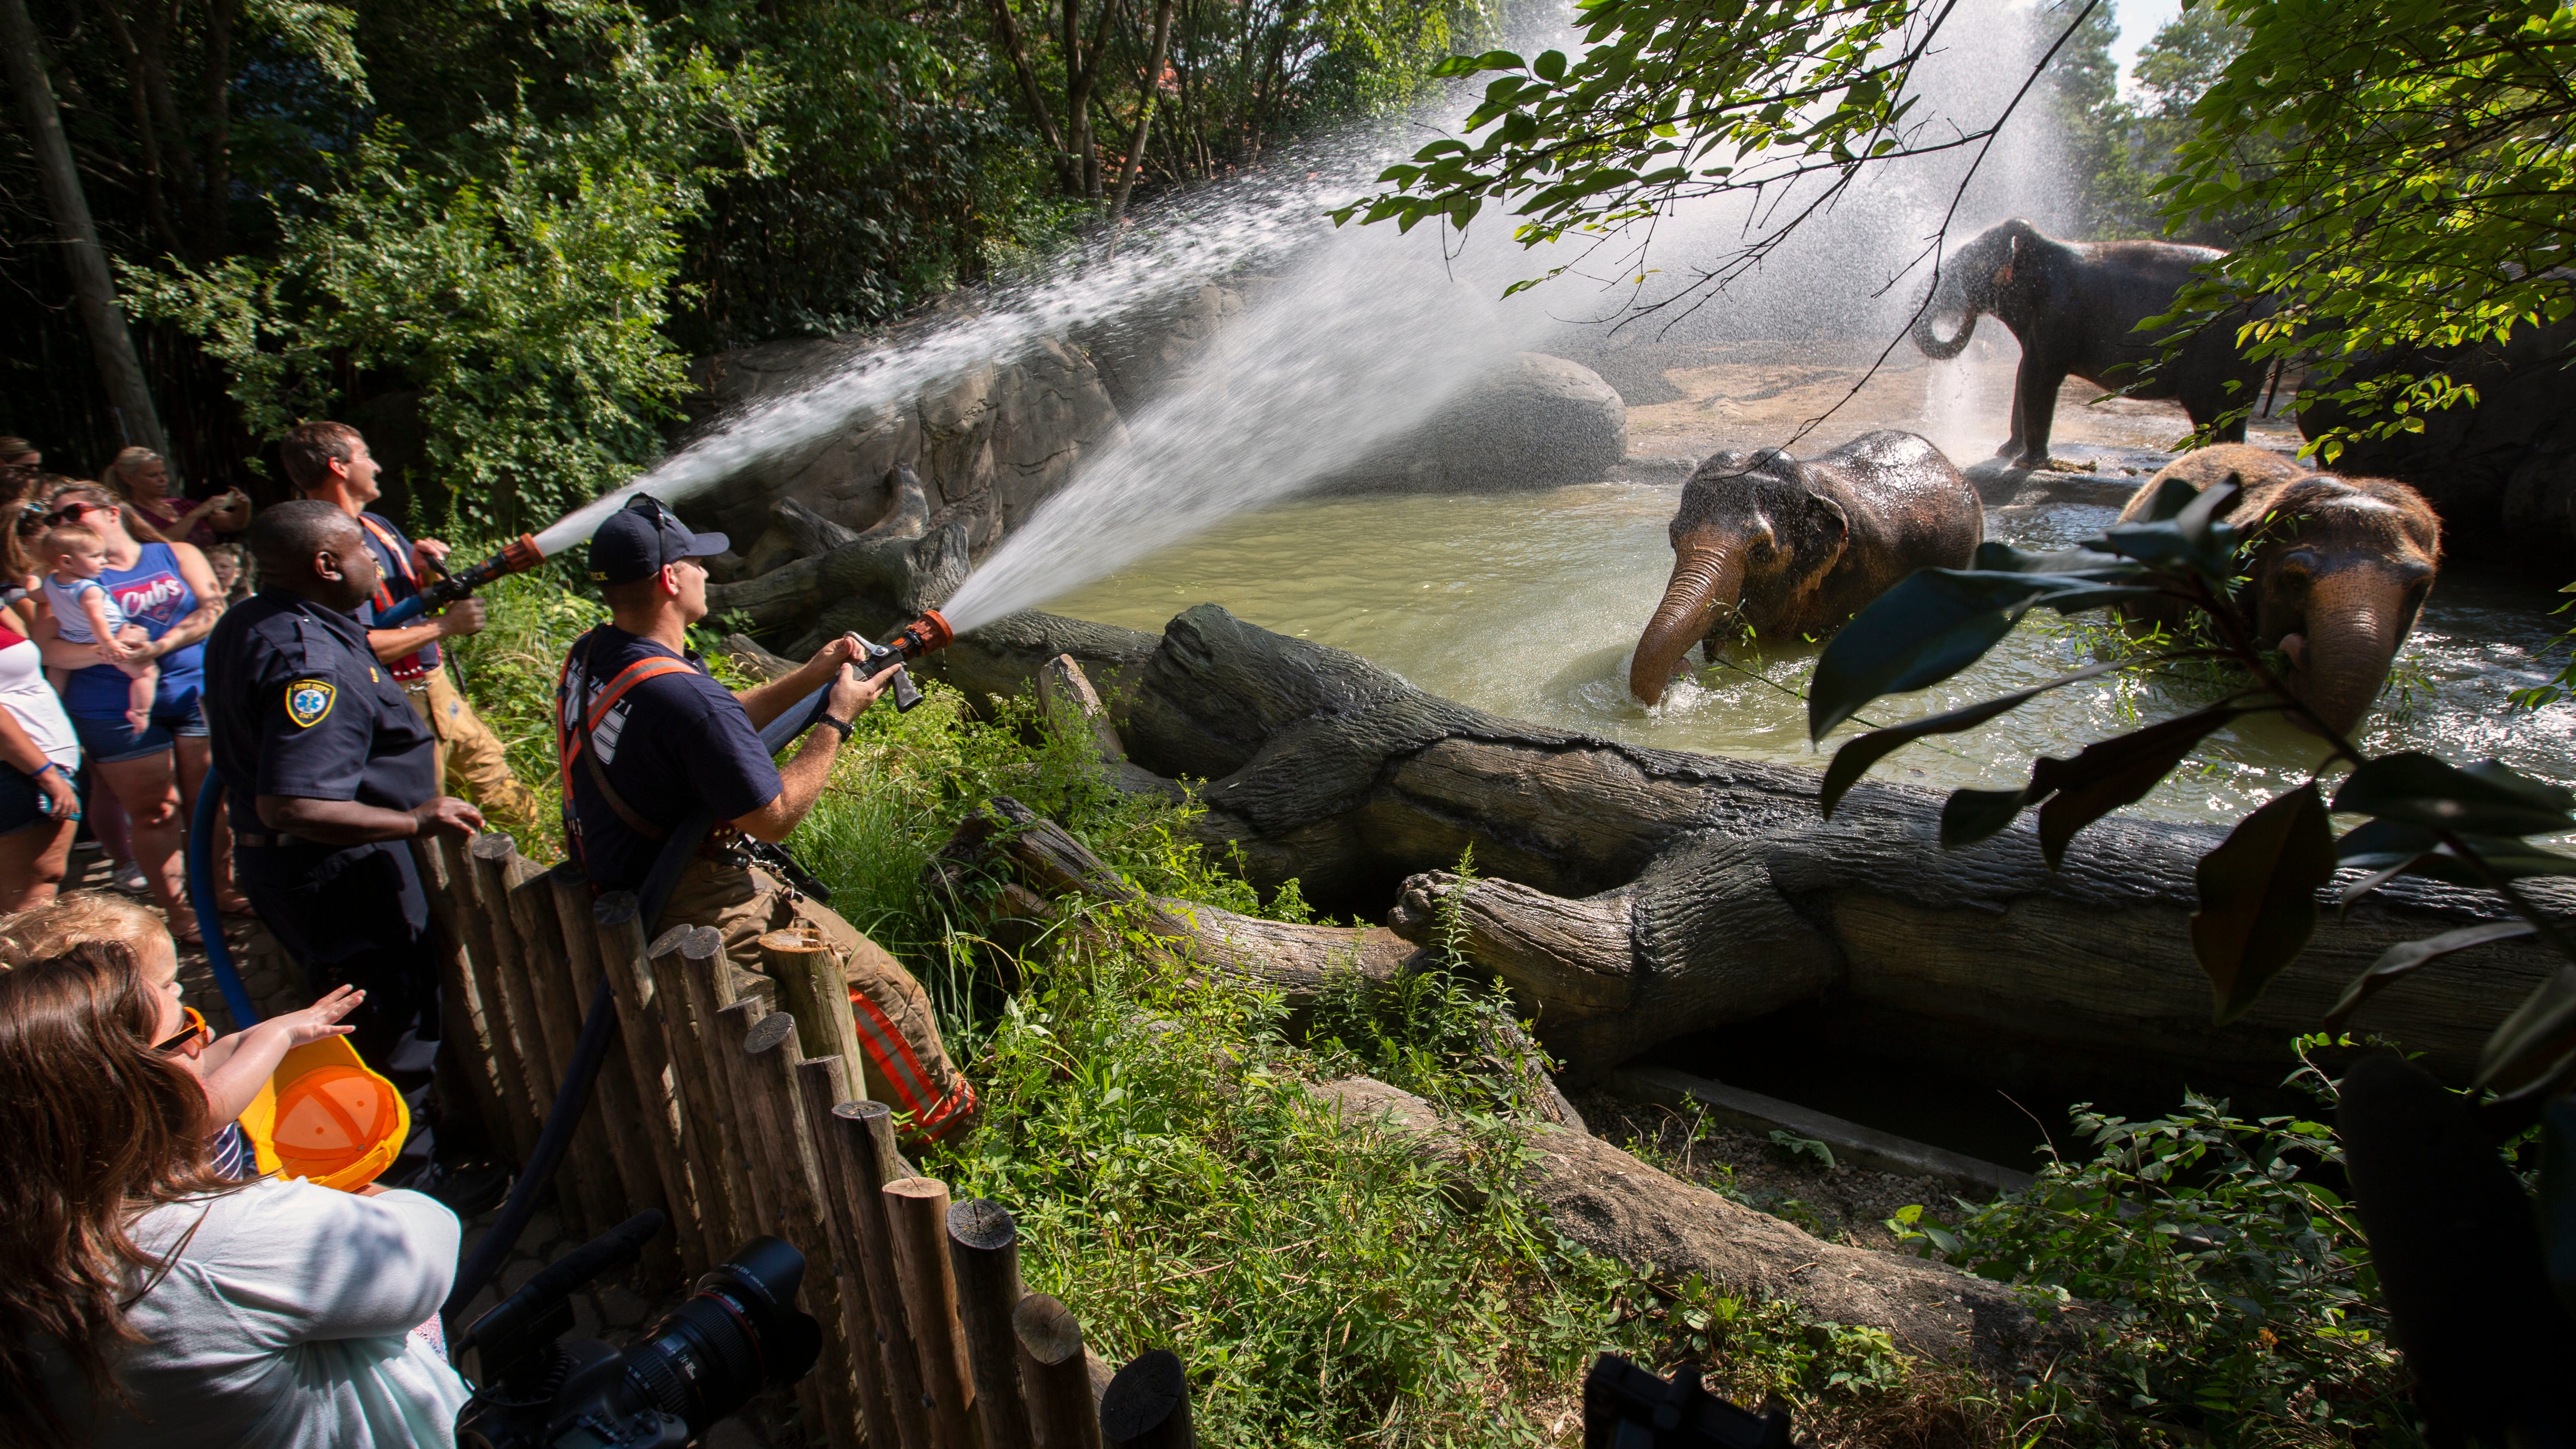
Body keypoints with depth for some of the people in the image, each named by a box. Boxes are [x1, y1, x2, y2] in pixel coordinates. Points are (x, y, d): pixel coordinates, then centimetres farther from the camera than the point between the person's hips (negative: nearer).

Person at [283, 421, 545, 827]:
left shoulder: (377, 525, 10)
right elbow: (359, 647, -29)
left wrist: (424, 564, -3)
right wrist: (444, 625, -22)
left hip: (438, 688, 9)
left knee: (493, 771, 20)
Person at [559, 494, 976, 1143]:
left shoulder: (588, 657, 2)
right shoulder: (680, 693, -30)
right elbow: (776, 816, -21)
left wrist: (808, 678, 6)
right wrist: (837, 720, -11)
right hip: (694, 910, -10)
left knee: (828, 930, 26)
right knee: (880, 990, 0)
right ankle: (943, 1119, 19)